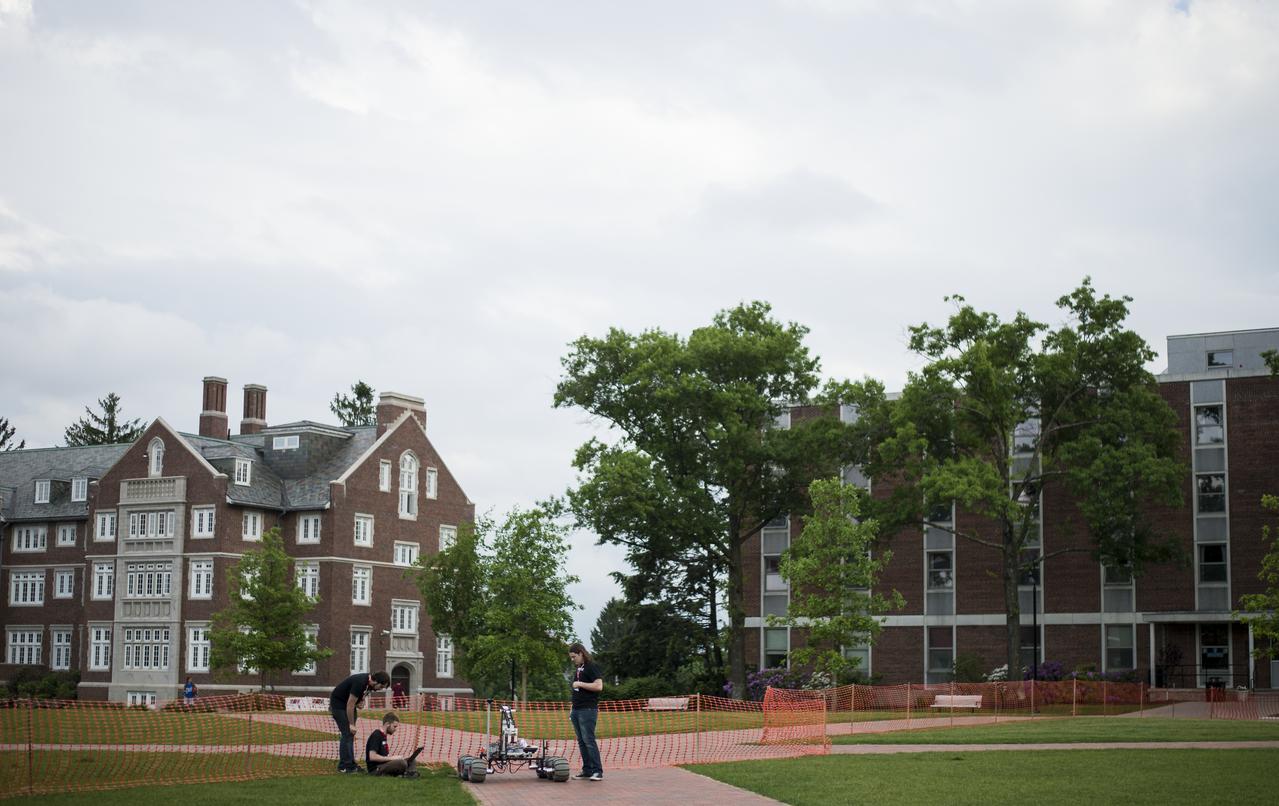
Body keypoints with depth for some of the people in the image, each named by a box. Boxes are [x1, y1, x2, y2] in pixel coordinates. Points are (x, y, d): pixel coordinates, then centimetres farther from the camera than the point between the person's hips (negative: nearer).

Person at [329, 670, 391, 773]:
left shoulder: (369, 684, -2)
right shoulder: (360, 683, -31)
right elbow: (350, 705, -27)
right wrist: (351, 724, -21)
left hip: (348, 704, 9)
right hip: (338, 704, -9)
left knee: (350, 734, 8)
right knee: (347, 733, -11)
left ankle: (350, 764, 10)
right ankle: (344, 766, -8)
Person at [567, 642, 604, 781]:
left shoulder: (591, 667, -7)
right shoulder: (577, 669, 19)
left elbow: (599, 686, -18)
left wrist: (580, 684, -15)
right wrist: (572, 709, 21)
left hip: (588, 710, -9)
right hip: (577, 710, 9)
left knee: (589, 741, -12)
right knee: (581, 742, 7)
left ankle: (597, 771, -10)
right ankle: (587, 771, 9)